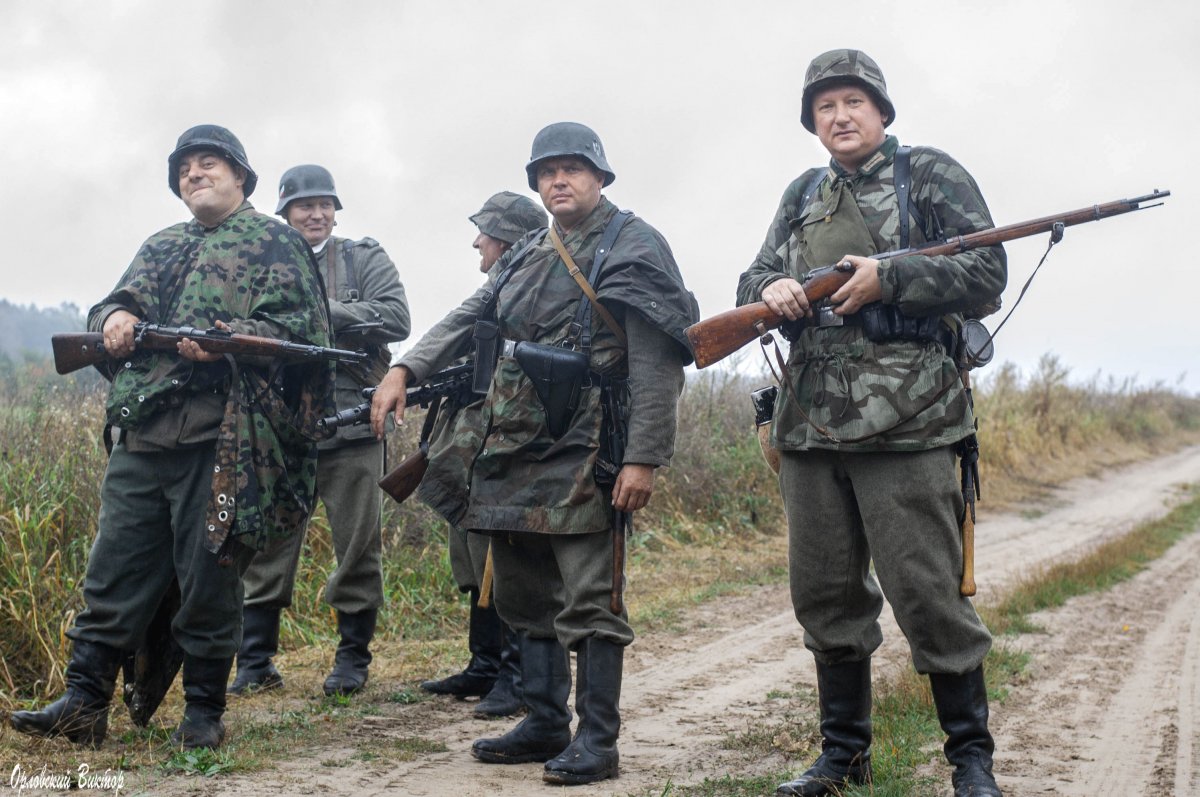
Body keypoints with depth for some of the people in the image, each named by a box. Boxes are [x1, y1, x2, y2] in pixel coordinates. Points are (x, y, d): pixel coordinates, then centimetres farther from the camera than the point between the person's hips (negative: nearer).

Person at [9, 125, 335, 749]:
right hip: (141, 436, 6)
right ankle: (84, 703, 10)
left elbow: (304, 327, -6)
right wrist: (113, 318, -3)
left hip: (219, 440, -6)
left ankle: (204, 712, 11)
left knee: (209, 580, 0)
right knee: (113, 572, 5)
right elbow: (109, 306, 23)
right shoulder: (161, 247, 24)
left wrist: (226, 341, -20)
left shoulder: (274, 244, 4)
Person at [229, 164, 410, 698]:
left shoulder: (365, 259, 7)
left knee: (357, 547, 2)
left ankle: (353, 659, 15)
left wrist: (325, 312, -13)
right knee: (267, 545, 4)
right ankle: (256, 663, 13)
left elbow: (395, 319, -7)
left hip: (349, 425, -2)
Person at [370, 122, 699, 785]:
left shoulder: (633, 247, -5)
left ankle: (596, 740, 2)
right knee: (526, 598, 13)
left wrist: (644, 458, -19)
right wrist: (404, 371, 1)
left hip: (581, 456, -8)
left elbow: (657, 363, -12)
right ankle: (545, 724, 24)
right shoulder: (524, 255, 18)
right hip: (511, 452, 8)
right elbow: (467, 320, 18)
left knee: (588, 602, -5)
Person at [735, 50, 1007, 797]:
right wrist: (771, 289, -6)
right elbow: (755, 277, 18)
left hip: (904, 424, -5)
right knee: (825, 594, 10)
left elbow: (986, 274, -4)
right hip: (811, 425, 6)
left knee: (927, 594, -5)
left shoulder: (931, 175, 3)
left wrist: (886, 278, -15)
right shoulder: (803, 195, 19)